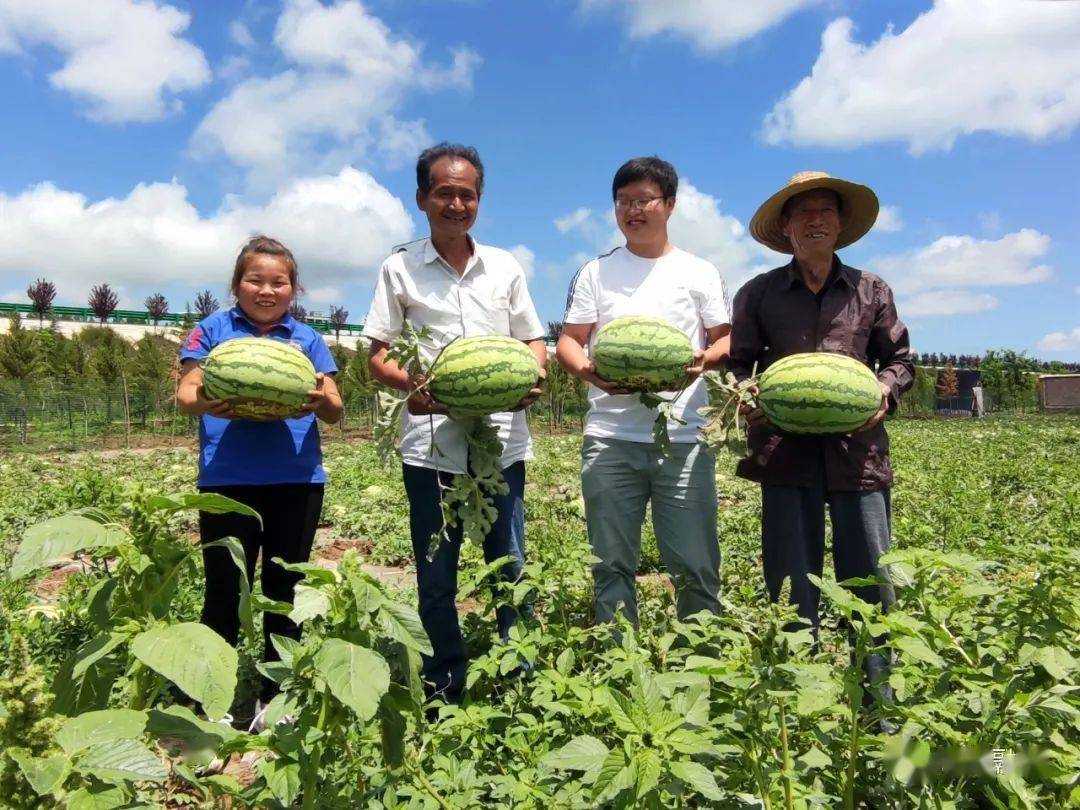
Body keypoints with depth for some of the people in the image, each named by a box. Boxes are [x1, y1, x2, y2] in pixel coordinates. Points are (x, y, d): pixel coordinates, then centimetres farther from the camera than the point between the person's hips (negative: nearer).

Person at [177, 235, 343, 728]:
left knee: (285, 590, 12)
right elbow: (185, 393, -2)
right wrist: (203, 403, -26)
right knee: (224, 591, 6)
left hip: (297, 481, 2)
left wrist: (323, 402, -21)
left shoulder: (308, 339, 9)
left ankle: (275, 697, 28)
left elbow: (334, 411, 3)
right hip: (227, 481, -2)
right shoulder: (212, 330, 6)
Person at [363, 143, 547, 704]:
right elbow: (377, 356, 4)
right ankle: (444, 692, 25)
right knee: (435, 579, 9)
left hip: (502, 441, 2)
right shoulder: (399, 268, 6)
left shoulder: (504, 267, 12)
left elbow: (534, 341, 15)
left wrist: (533, 375, -8)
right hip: (431, 445, -1)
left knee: (510, 572, 8)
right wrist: (411, 383, -18)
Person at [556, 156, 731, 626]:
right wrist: (587, 370, -14)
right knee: (611, 565, 6)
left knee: (695, 567, 1)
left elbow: (726, 339, 10)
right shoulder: (595, 273, 13)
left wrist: (705, 359, -13)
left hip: (684, 438, 0)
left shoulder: (699, 273, 12)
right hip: (610, 437, 1)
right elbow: (568, 341, 9)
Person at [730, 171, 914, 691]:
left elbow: (899, 359, 16)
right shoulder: (758, 294, 11)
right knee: (791, 588, 3)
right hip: (787, 451, -1)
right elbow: (739, 363, 12)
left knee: (871, 580, 3)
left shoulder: (871, 291, 14)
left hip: (858, 450, 1)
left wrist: (884, 392, -5)